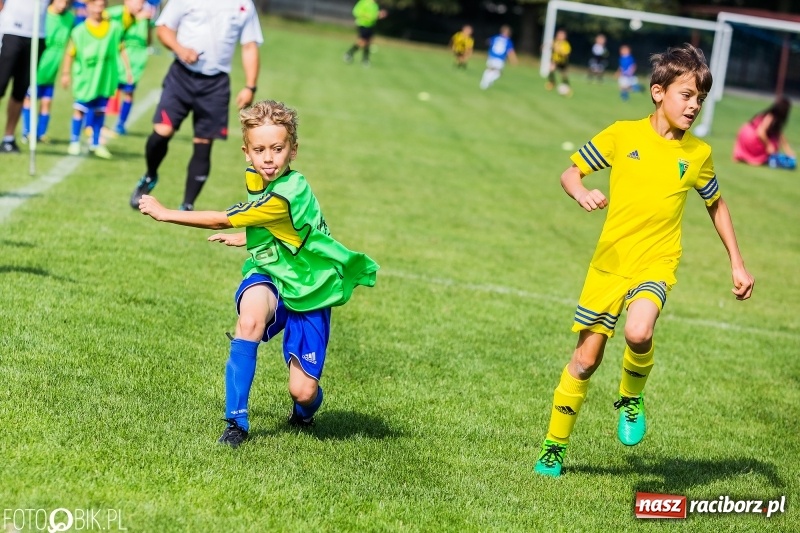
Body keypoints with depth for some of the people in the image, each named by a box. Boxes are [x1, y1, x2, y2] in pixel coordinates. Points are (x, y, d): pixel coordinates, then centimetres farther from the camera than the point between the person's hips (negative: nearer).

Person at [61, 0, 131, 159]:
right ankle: (74, 142, 13)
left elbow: (121, 49, 8)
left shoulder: (114, 28, 0)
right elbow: (70, 53, -2)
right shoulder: (79, 31, -6)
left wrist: (128, 69, 6)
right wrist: (66, 73, -1)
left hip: (105, 77, 2)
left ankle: (96, 143, 20)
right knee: (80, 108, 0)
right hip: (85, 77, -2)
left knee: (100, 111, 10)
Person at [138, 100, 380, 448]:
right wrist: (246, 238, 16)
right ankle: (236, 421, -25)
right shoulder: (256, 180, -2)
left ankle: (304, 413, 32)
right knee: (251, 315, -33)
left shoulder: (288, 194, -28)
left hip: (307, 292, -5)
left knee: (302, 391, -9)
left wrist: (164, 213, -15)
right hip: (270, 279, 5)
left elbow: (221, 222, -22)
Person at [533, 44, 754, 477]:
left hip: (656, 263, 0)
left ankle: (631, 399, 1)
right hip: (609, 262, 0)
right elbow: (570, 172, 2)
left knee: (638, 333, -30)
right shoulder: (623, 134, -3)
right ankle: (554, 447, 21)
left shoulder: (698, 153, 1)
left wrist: (737, 264, 13)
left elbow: (716, 205, 16)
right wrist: (581, 193, -21)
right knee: (586, 358, 4)